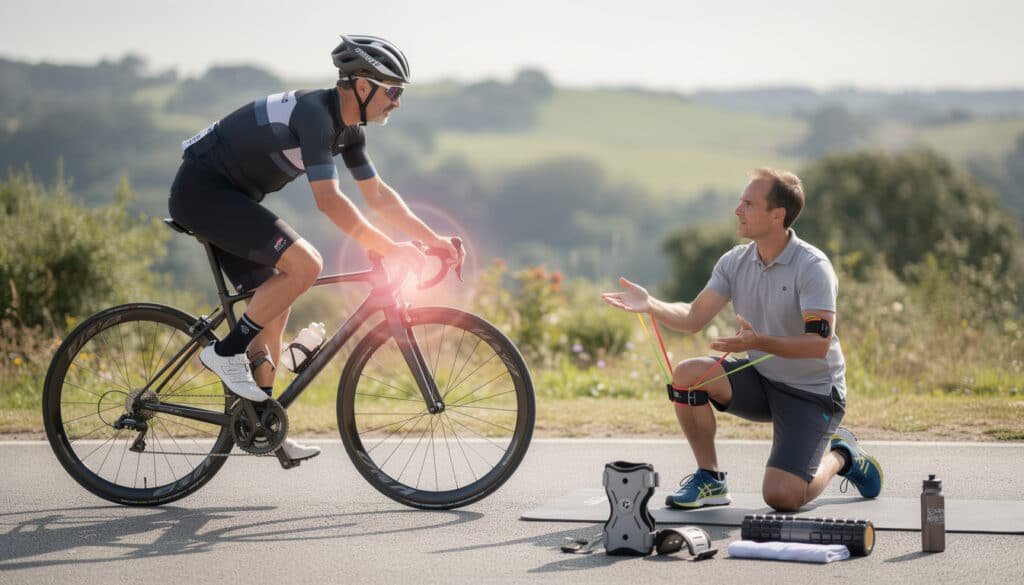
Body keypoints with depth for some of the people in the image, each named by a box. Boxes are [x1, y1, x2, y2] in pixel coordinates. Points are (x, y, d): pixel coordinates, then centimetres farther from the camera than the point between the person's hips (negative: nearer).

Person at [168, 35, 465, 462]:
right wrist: (389, 249, -27)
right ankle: (226, 351, -10)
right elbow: (329, 201, -29)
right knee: (305, 264, -22)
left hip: (225, 195, 10)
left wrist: (433, 239, 6)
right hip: (202, 190, -10)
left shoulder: (347, 127, 7)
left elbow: (377, 194, 13)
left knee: (274, 302, 9)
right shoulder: (313, 114, -24)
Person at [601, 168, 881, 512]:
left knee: (781, 497, -20)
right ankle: (710, 480, -3)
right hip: (759, 380, 6)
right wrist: (651, 306, -22)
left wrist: (760, 342, -41)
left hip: (813, 393, -6)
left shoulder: (813, 267, -20)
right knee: (687, 373, -21)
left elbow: (819, 343, -27)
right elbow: (694, 318, -4)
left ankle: (840, 456, 14)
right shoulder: (735, 262, 0)